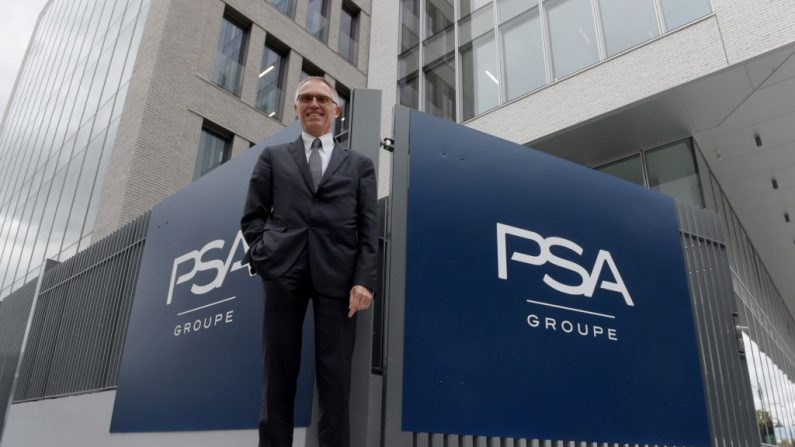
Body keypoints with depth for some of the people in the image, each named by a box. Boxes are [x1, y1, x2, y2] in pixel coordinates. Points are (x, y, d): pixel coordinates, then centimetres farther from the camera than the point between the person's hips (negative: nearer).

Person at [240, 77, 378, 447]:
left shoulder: (359, 164, 17)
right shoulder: (273, 157, 19)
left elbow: (368, 227, 7)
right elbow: (252, 216, 15)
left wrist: (364, 279, -5)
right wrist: (266, 251, -3)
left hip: (338, 273, 0)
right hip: (284, 269, 1)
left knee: (335, 380, -2)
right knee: (278, 375, 2)